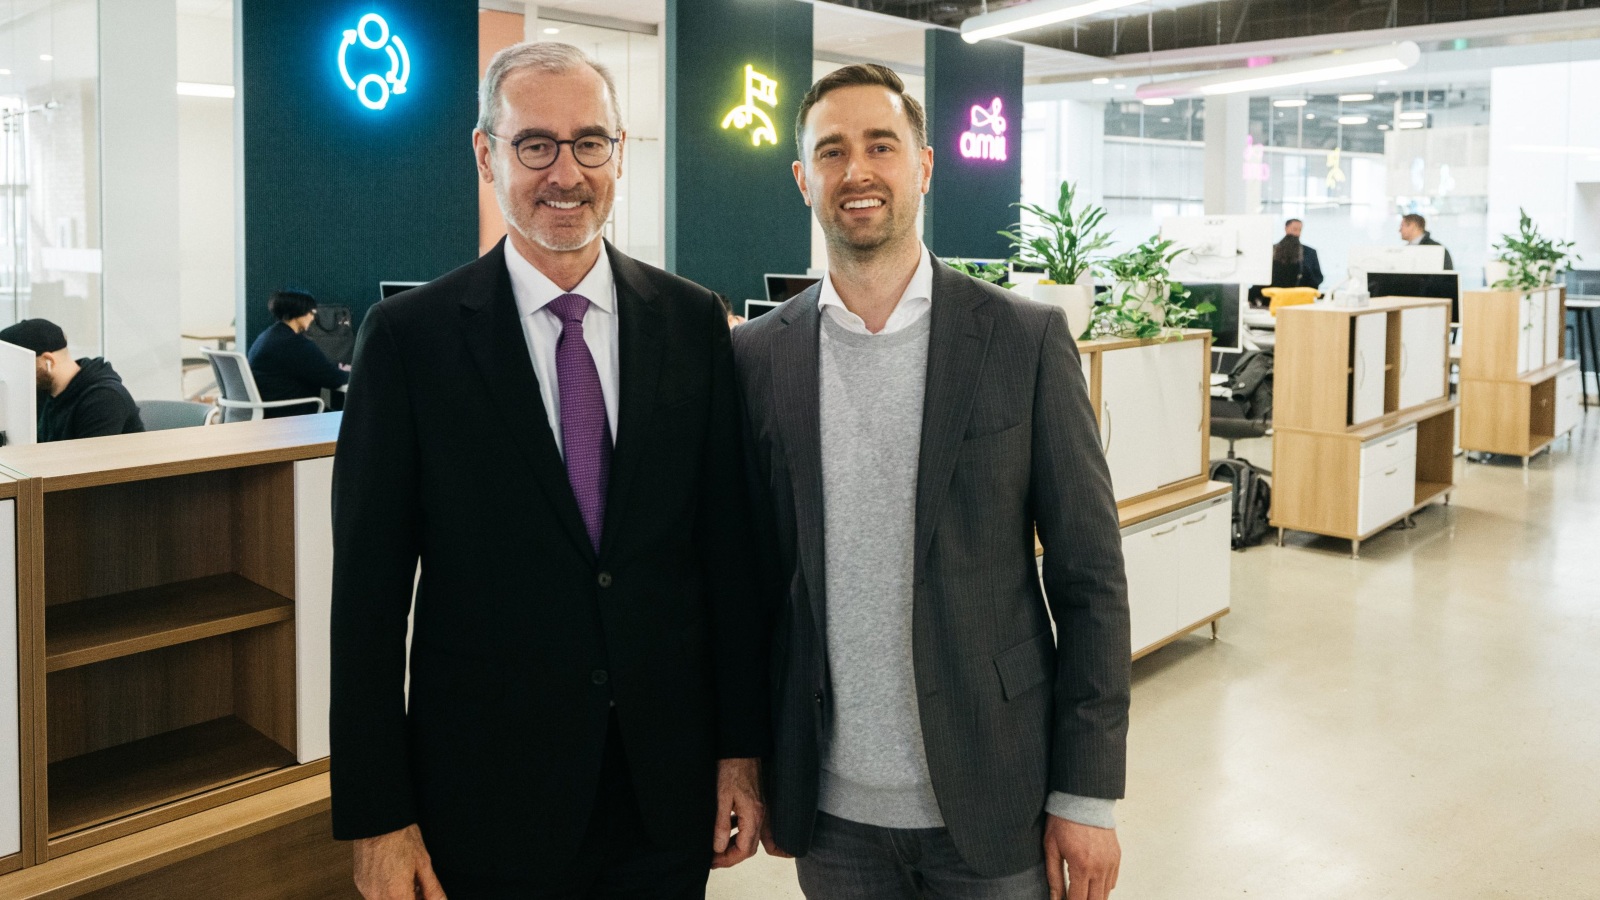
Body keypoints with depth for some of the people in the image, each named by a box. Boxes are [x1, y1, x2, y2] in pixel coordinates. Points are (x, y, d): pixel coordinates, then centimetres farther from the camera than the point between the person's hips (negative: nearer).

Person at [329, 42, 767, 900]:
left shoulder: (692, 321, 0)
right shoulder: (410, 336, -7)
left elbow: (728, 544, 3)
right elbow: (369, 591, -6)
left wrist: (742, 746, 3)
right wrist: (376, 815, -7)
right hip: (487, 794, -2)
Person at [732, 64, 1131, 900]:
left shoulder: (1025, 340, -6)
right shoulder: (758, 355, 0)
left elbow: (1089, 577, -4)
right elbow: (751, 571, 5)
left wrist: (1085, 795, -6)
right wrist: (749, 767, 6)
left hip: (990, 802, -1)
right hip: (829, 808, 2)